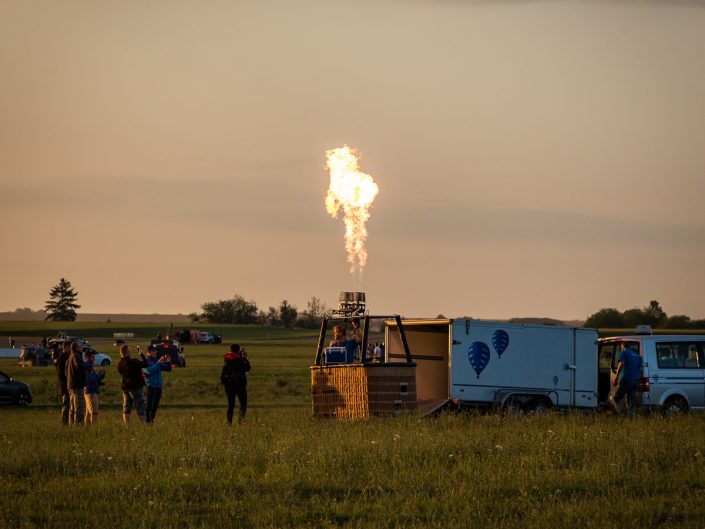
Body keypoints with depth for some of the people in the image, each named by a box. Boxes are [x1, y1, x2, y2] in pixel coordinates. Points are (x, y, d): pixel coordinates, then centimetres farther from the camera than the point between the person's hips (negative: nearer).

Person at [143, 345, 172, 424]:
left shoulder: (156, 361, 16)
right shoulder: (146, 361, -4)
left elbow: (168, 369, 16)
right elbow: (149, 371, -22)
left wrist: (168, 362, -3)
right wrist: (159, 363, -23)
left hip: (159, 386, 7)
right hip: (151, 386, -7)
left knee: (155, 405, 8)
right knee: (149, 405, -9)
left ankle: (152, 419, 13)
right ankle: (147, 421, -9)